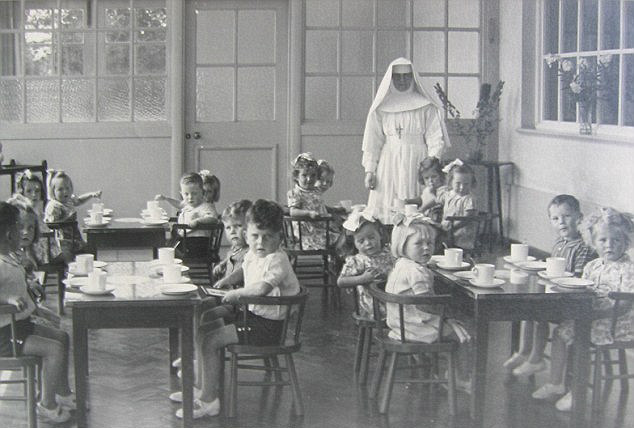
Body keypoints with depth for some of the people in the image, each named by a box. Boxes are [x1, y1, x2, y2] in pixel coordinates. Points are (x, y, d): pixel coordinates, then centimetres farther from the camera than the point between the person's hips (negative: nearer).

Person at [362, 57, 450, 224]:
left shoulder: (425, 107, 5)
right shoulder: (382, 106, 10)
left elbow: (435, 140, 2)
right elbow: (373, 141, 9)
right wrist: (370, 171, 1)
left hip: (417, 164, -1)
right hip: (389, 165, 1)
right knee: (386, 212, -5)